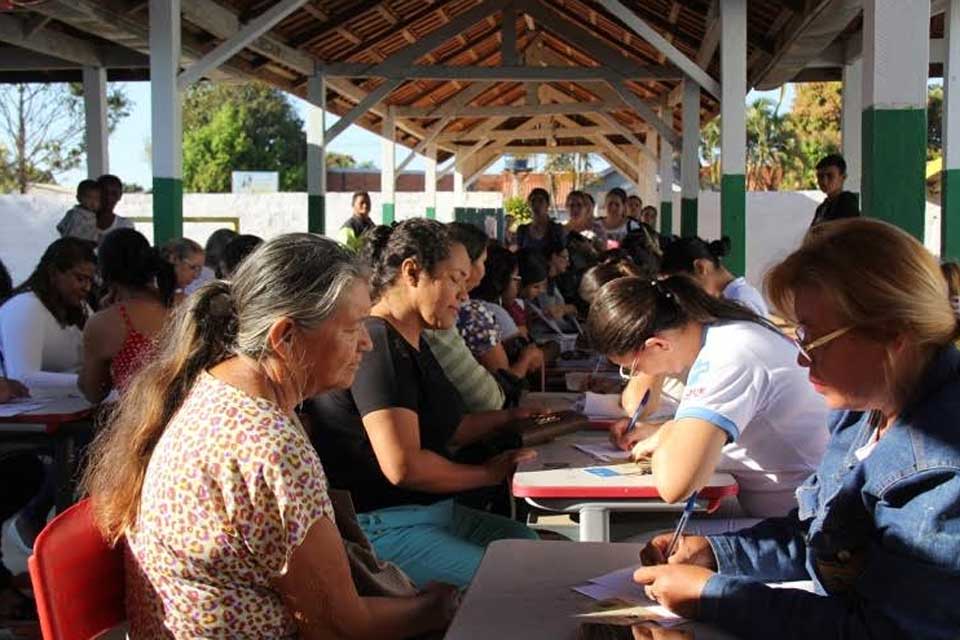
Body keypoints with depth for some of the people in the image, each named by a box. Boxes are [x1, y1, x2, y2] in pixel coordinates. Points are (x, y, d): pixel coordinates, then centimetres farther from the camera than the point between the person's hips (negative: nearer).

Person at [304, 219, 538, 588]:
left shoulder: (411, 343, 16)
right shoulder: (377, 345, -18)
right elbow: (402, 465, -25)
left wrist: (513, 418, 16)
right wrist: (489, 474, -12)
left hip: (432, 511, 11)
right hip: (383, 526, -11)